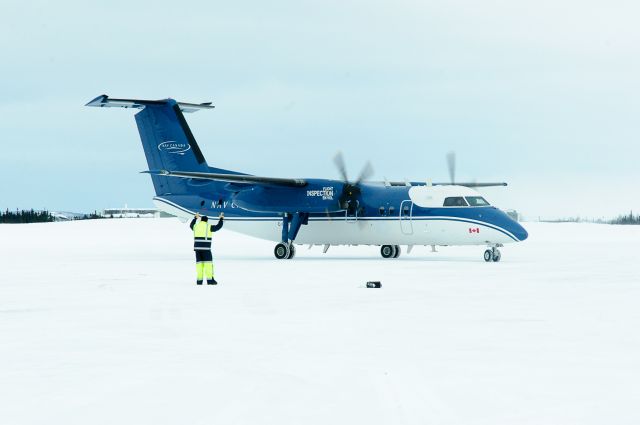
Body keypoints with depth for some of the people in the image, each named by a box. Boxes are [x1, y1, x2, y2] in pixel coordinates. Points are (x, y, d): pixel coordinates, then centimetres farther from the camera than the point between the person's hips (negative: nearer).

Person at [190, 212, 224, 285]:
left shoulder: (196, 226, 12)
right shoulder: (208, 227, -3)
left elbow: (191, 225, 36)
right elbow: (218, 227, 5)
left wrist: (195, 218, 49)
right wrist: (221, 219, 19)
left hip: (197, 248, 5)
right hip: (205, 248, -5)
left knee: (199, 263, 8)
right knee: (208, 262, -3)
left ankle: (199, 280, 2)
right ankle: (210, 280, -11)